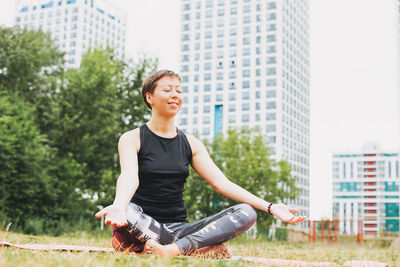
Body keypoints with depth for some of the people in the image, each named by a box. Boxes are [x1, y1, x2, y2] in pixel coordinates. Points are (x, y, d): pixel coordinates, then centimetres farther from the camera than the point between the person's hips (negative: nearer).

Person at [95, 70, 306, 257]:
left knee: (246, 213, -16)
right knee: (126, 212, -39)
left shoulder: (190, 144, 13)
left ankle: (175, 249, -35)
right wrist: (118, 205, -43)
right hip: (143, 225, -4)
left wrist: (269, 207, -8)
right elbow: (129, 176, -19)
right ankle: (205, 247, -31)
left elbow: (222, 183, 4)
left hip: (178, 229, 4)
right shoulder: (132, 139, 1)